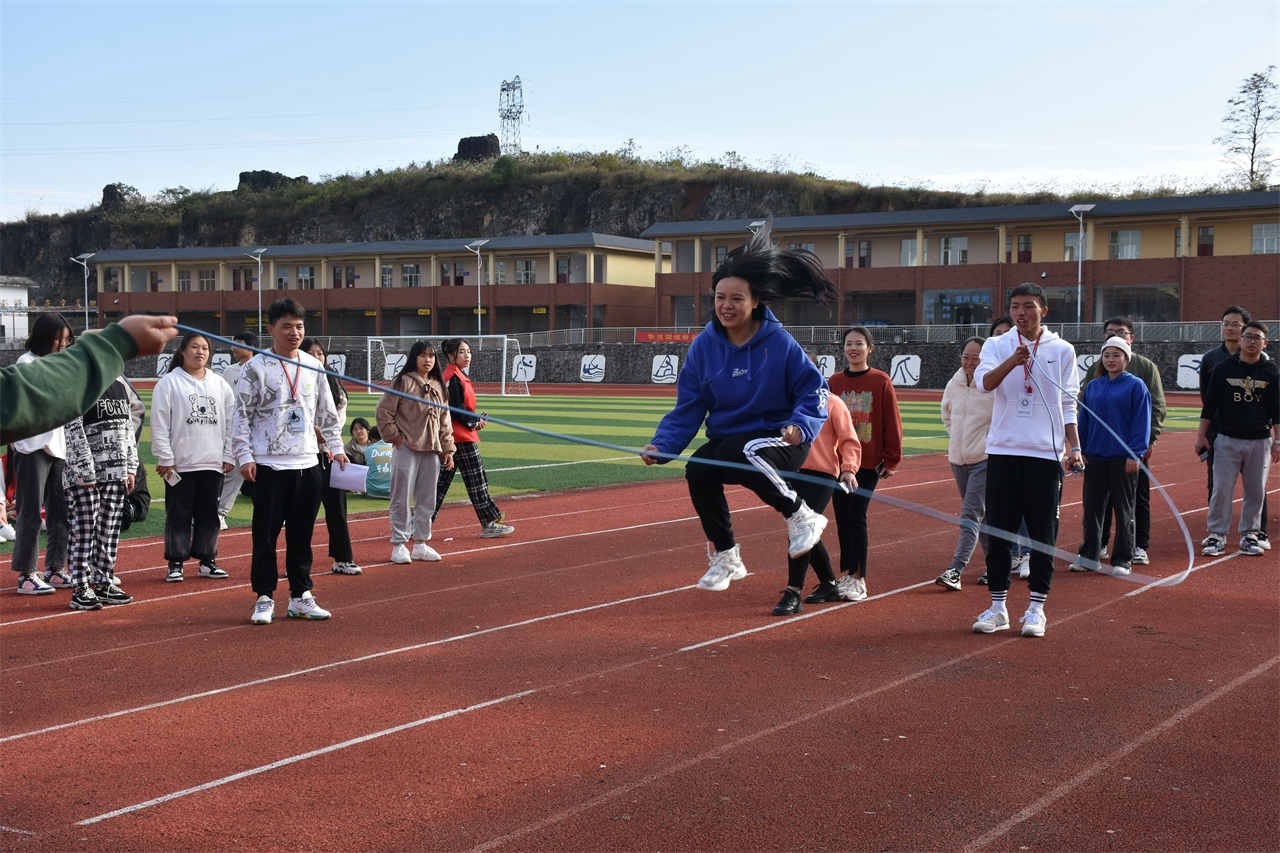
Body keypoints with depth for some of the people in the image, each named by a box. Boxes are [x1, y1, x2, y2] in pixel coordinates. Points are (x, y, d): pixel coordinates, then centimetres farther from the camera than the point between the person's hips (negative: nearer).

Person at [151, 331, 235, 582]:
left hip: (213, 464, 4)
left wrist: (229, 456, 7)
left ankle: (206, 560, 19)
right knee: (178, 515, 1)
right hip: (180, 464, -4)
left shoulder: (220, 384, 11)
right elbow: (159, 424, -5)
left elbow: (231, 422, 13)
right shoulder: (169, 383, -2)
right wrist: (165, 459, -9)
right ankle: (175, 563, 10)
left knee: (209, 514, 9)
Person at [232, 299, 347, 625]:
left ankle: (300, 597, 17)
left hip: (307, 463, 4)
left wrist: (336, 447, 12)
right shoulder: (256, 368, -4)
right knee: (266, 534, 0)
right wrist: (244, 457, -11)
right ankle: (264, 598, 9)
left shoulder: (313, 367, 10)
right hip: (269, 466, -4)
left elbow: (326, 412, 18)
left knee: (302, 534, 9)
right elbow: (241, 415, -5)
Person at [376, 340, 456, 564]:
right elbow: (383, 413, -6)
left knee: (427, 500, 10)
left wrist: (448, 449, 14)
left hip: (432, 451, 6)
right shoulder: (403, 382, -5)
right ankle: (398, 545, 5)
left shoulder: (438, 386, 13)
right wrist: (394, 436, -7)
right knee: (402, 499, -2)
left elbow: (445, 420, 17)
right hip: (407, 449, -6)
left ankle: (420, 543, 19)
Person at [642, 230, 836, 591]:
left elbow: (814, 390, -4)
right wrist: (662, 445, -12)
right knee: (697, 470, -25)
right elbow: (688, 408, 3)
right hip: (726, 438, 4)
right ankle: (725, 557, -2)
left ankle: (801, 516, -10)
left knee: (743, 454, -36)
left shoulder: (779, 342, -9)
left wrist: (800, 426, -23)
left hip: (777, 439, -4)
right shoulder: (704, 346, 0)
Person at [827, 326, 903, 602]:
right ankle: (847, 575, 16)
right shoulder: (834, 382, 7)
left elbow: (892, 422, -2)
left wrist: (892, 460, -4)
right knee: (843, 519, 6)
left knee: (856, 518, -8)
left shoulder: (881, 381, -2)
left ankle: (858, 580, -1)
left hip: (868, 464, -4)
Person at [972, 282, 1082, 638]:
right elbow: (984, 381, -14)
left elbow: (1068, 404, 10)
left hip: (1046, 453, 0)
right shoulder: (997, 345, 5)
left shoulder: (1062, 350, 6)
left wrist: (1074, 446, 2)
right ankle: (998, 606, 13)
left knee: (1043, 534, 2)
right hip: (1002, 451, 0)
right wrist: (1013, 360, -31)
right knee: (998, 530, 3)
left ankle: (1036, 608, 11)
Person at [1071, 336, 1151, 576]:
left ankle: (1123, 559, 10)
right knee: (1092, 509, 7)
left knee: (1124, 510, 4)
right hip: (1095, 457, 4)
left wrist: (1135, 455, -11)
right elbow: (1083, 421, 14)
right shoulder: (1093, 387, 10)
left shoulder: (1136, 386, -3)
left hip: (1123, 458, -4)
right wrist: (1081, 450, 7)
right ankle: (1089, 555, 15)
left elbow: (1141, 421, -5)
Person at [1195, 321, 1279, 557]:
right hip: (1227, 440, -1)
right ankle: (1217, 535, 5)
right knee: (1221, 490, -3)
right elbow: (1209, 405, 5)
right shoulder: (1223, 369, 2)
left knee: (1256, 491, 6)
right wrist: (1202, 435, 2)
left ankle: (1249, 535, 18)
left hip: (1260, 442, 1)